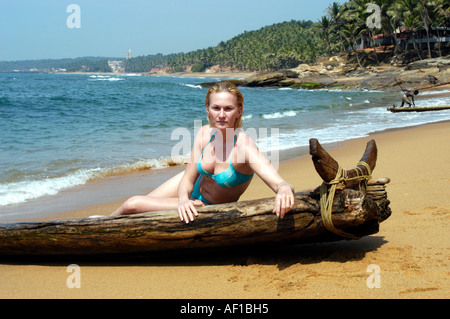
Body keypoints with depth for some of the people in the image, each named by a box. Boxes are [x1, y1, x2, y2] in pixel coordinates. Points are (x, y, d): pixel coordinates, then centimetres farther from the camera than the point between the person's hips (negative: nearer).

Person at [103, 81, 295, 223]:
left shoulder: (244, 146, -34)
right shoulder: (205, 134, -17)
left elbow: (281, 184, -43)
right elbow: (188, 178, -11)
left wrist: (284, 191, -68)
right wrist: (183, 200, -34)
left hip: (210, 208, -4)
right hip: (194, 187, 4)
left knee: (133, 206, -6)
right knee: (133, 203, 6)